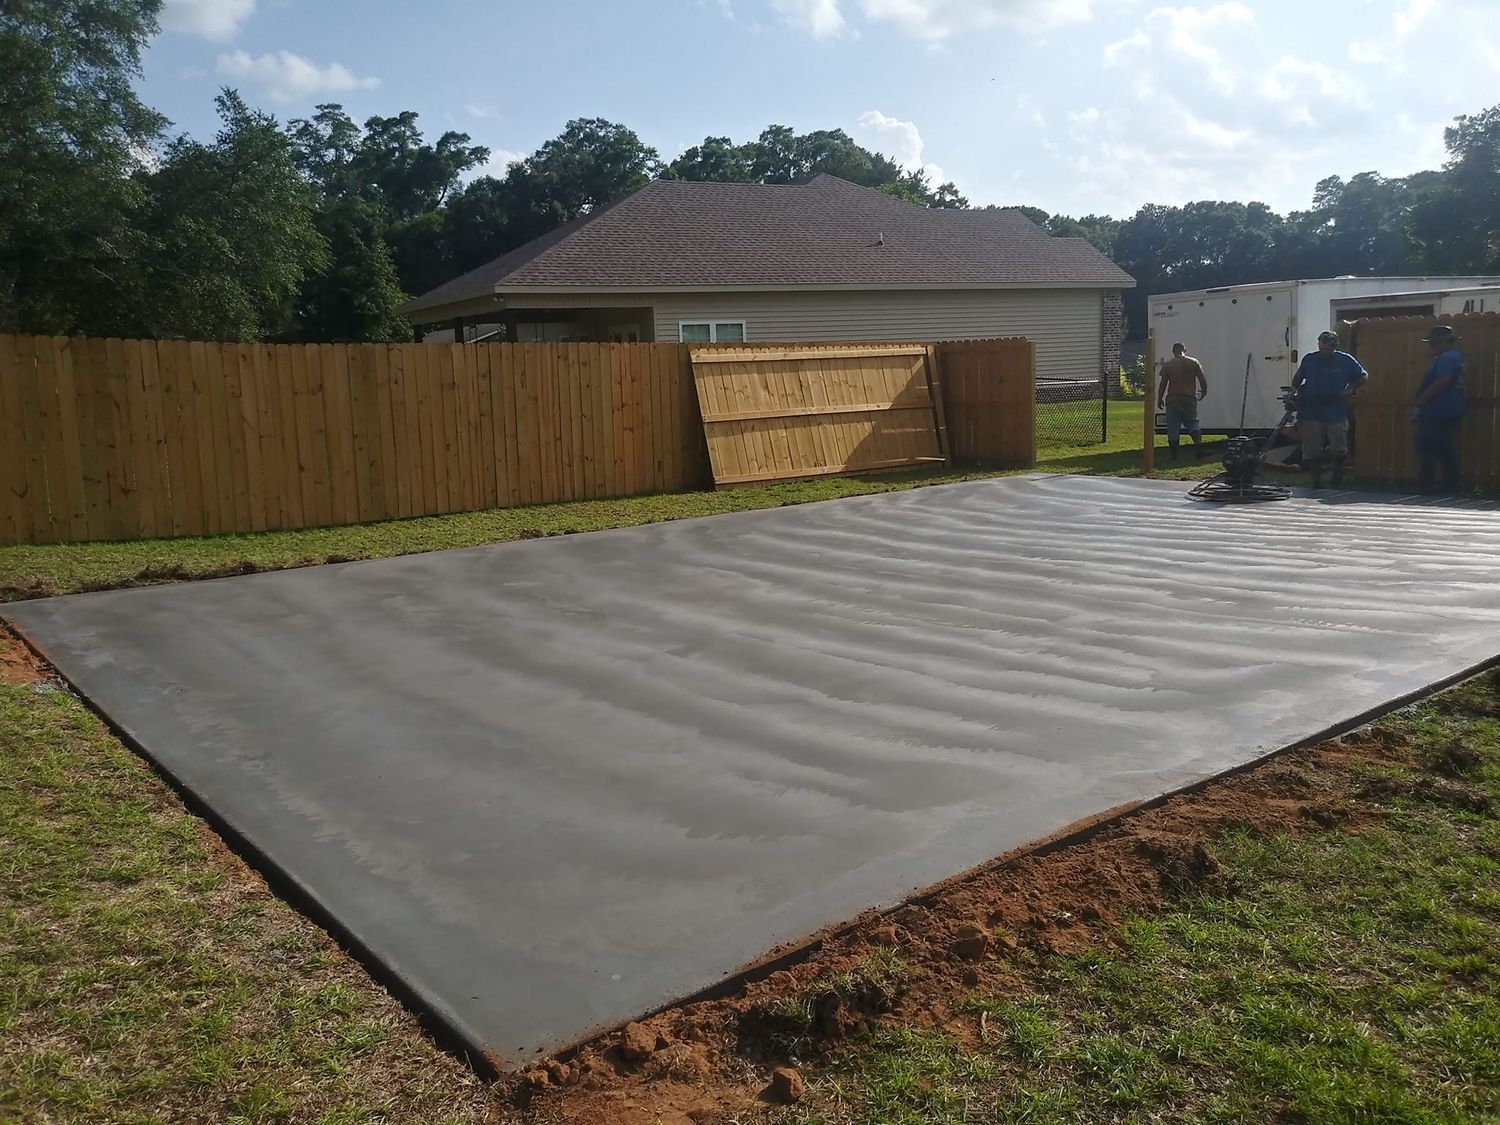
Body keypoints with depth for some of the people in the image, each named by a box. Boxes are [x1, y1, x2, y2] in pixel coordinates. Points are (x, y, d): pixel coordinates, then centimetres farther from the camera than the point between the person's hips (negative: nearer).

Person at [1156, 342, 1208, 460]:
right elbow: (1203, 381, 2)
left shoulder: (1167, 365, -2)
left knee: (1173, 428, 4)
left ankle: (1174, 455, 5)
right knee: (1193, 423, 14)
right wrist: (1203, 393, 19)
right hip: (1190, 400, 2)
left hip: (1173, 400, -2)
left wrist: (1159, 399, 7)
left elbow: (1163, 384, -3)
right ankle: (1198, 444, -6)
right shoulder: (1194, 363, 3)